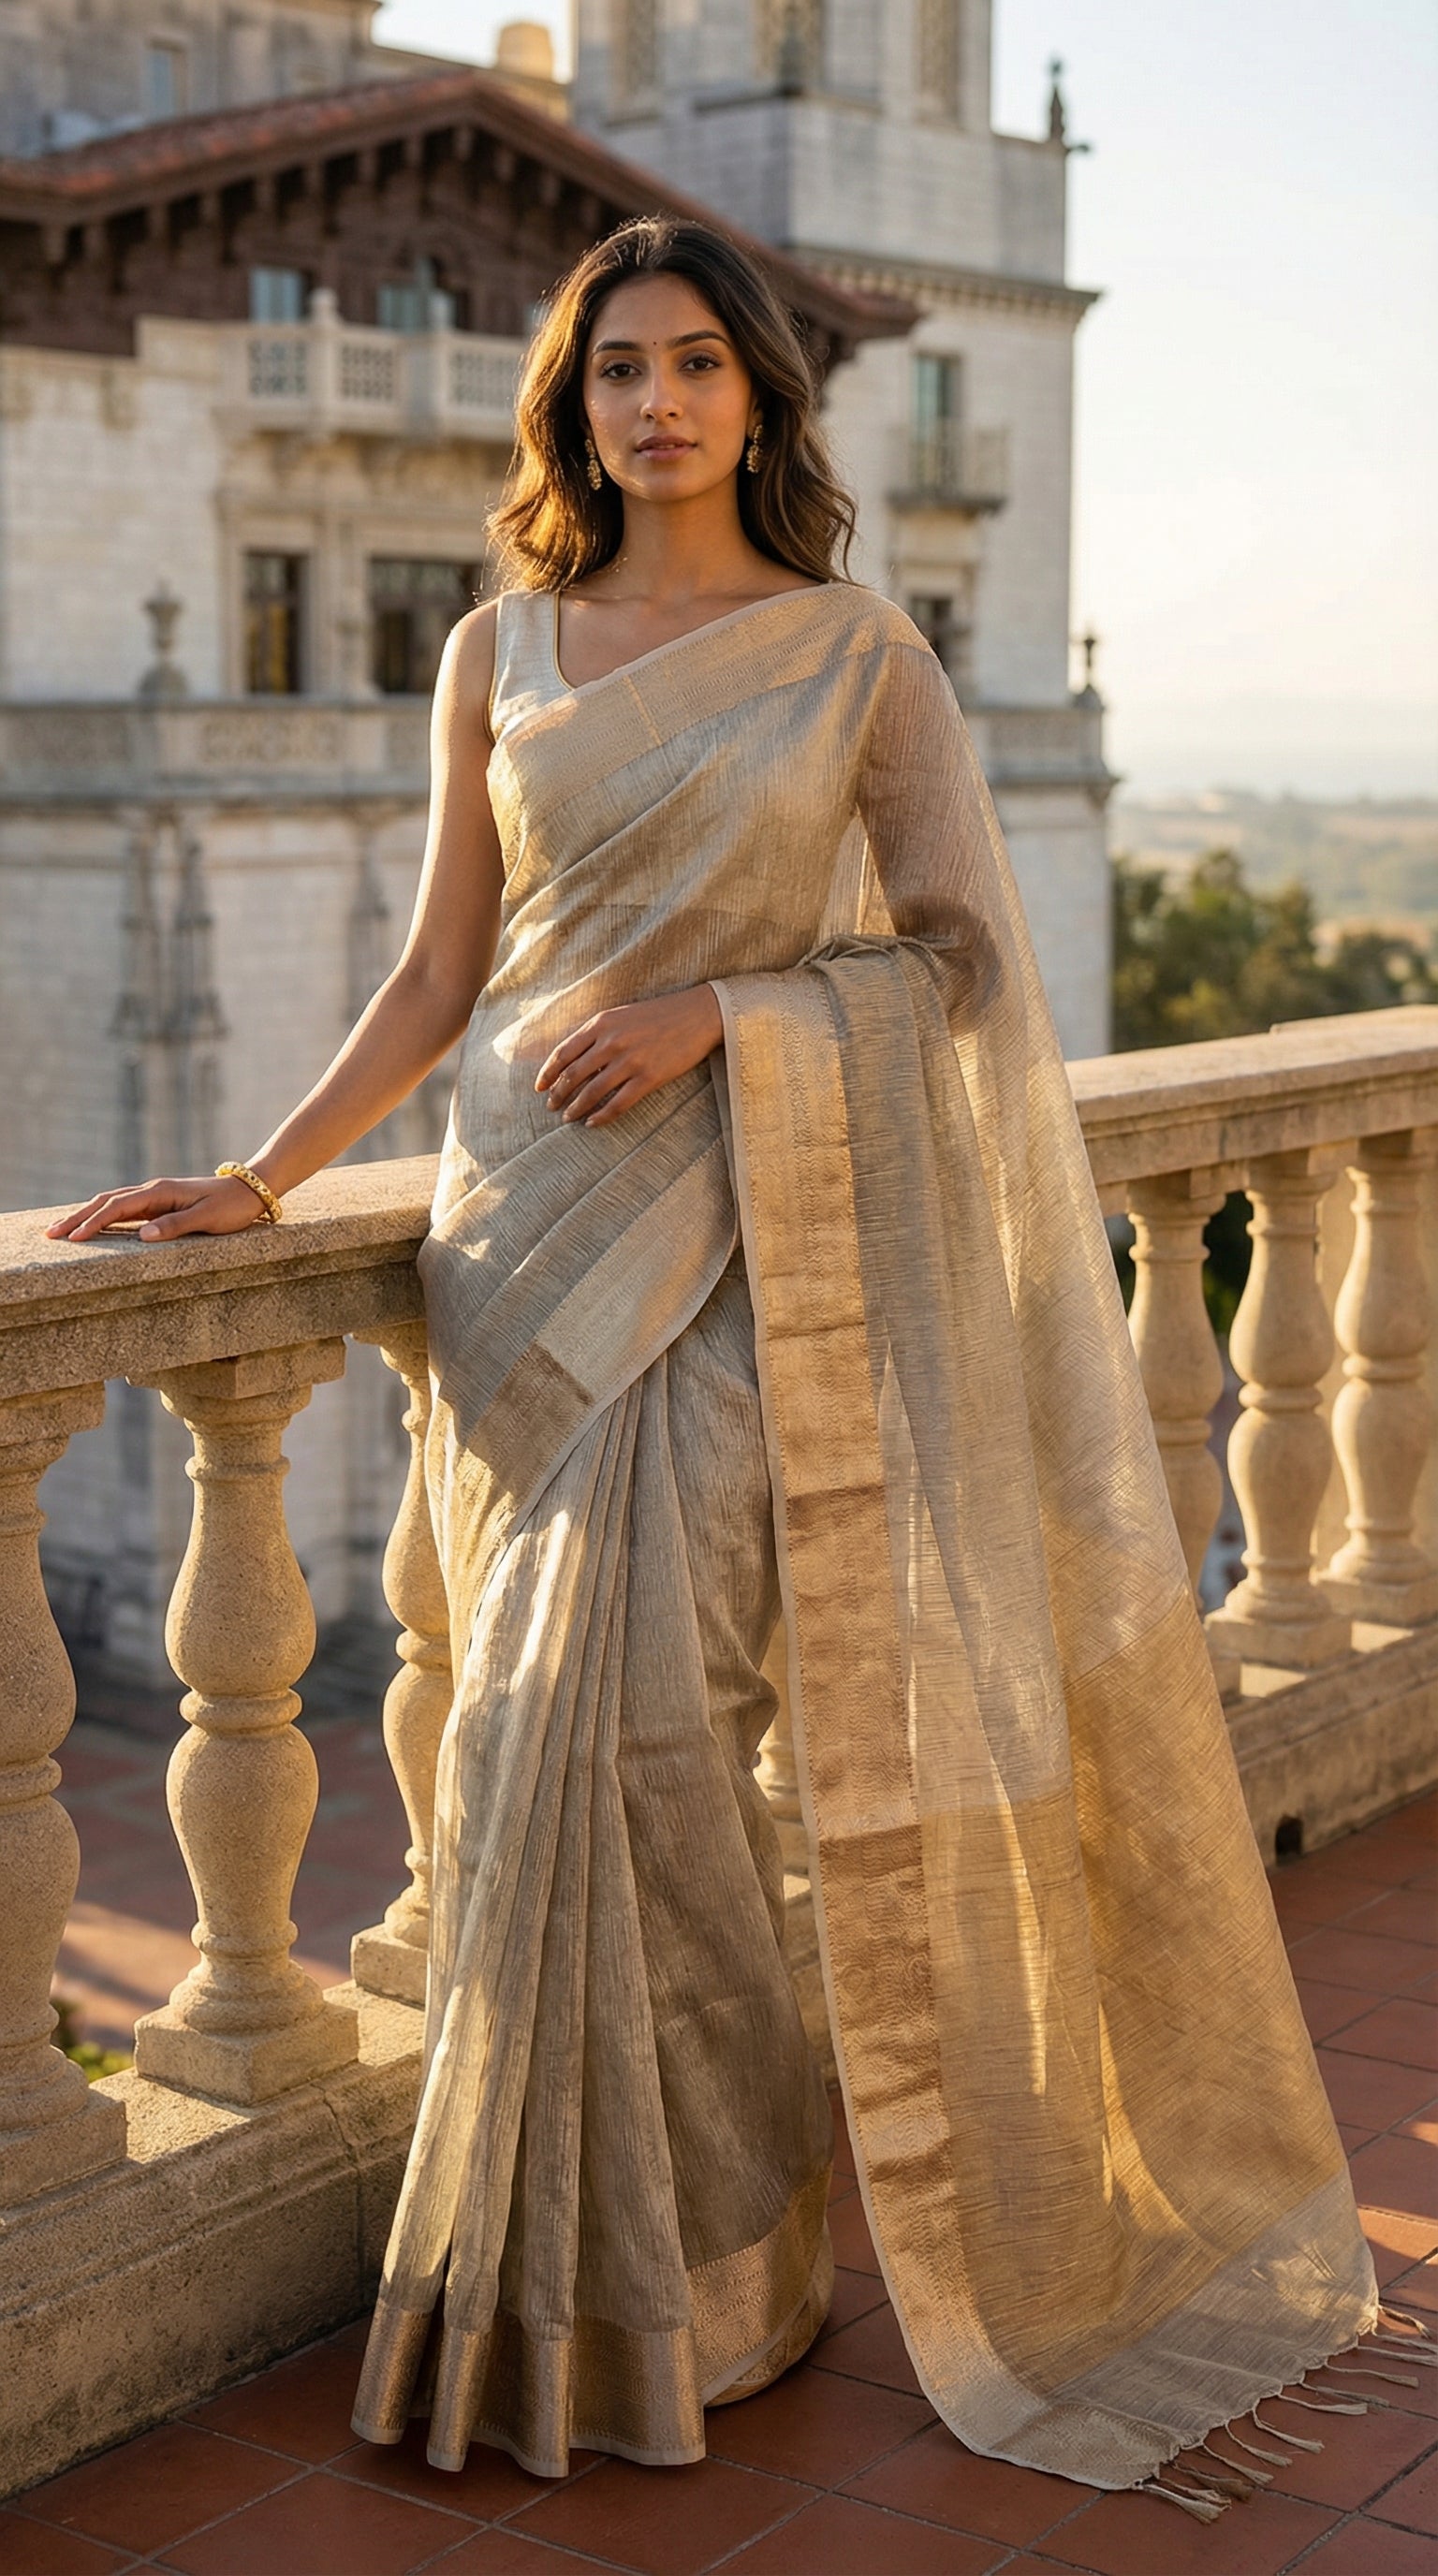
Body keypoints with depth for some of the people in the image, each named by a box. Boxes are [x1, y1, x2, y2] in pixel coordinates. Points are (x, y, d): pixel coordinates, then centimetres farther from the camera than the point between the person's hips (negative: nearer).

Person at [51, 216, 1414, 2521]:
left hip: (743, 1239, -3)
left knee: (599, 1725, -11)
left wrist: (716, 1007, -12)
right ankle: (659, 2256, 19)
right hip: (529, 1226, 3)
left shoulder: (860, 655, 3)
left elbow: (963, 955, 1)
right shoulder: (500, 654, 11)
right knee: (566, 1733, 2)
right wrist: (264, 1177, 6)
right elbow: (440, 973, 13)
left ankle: (642, 2283, 6)